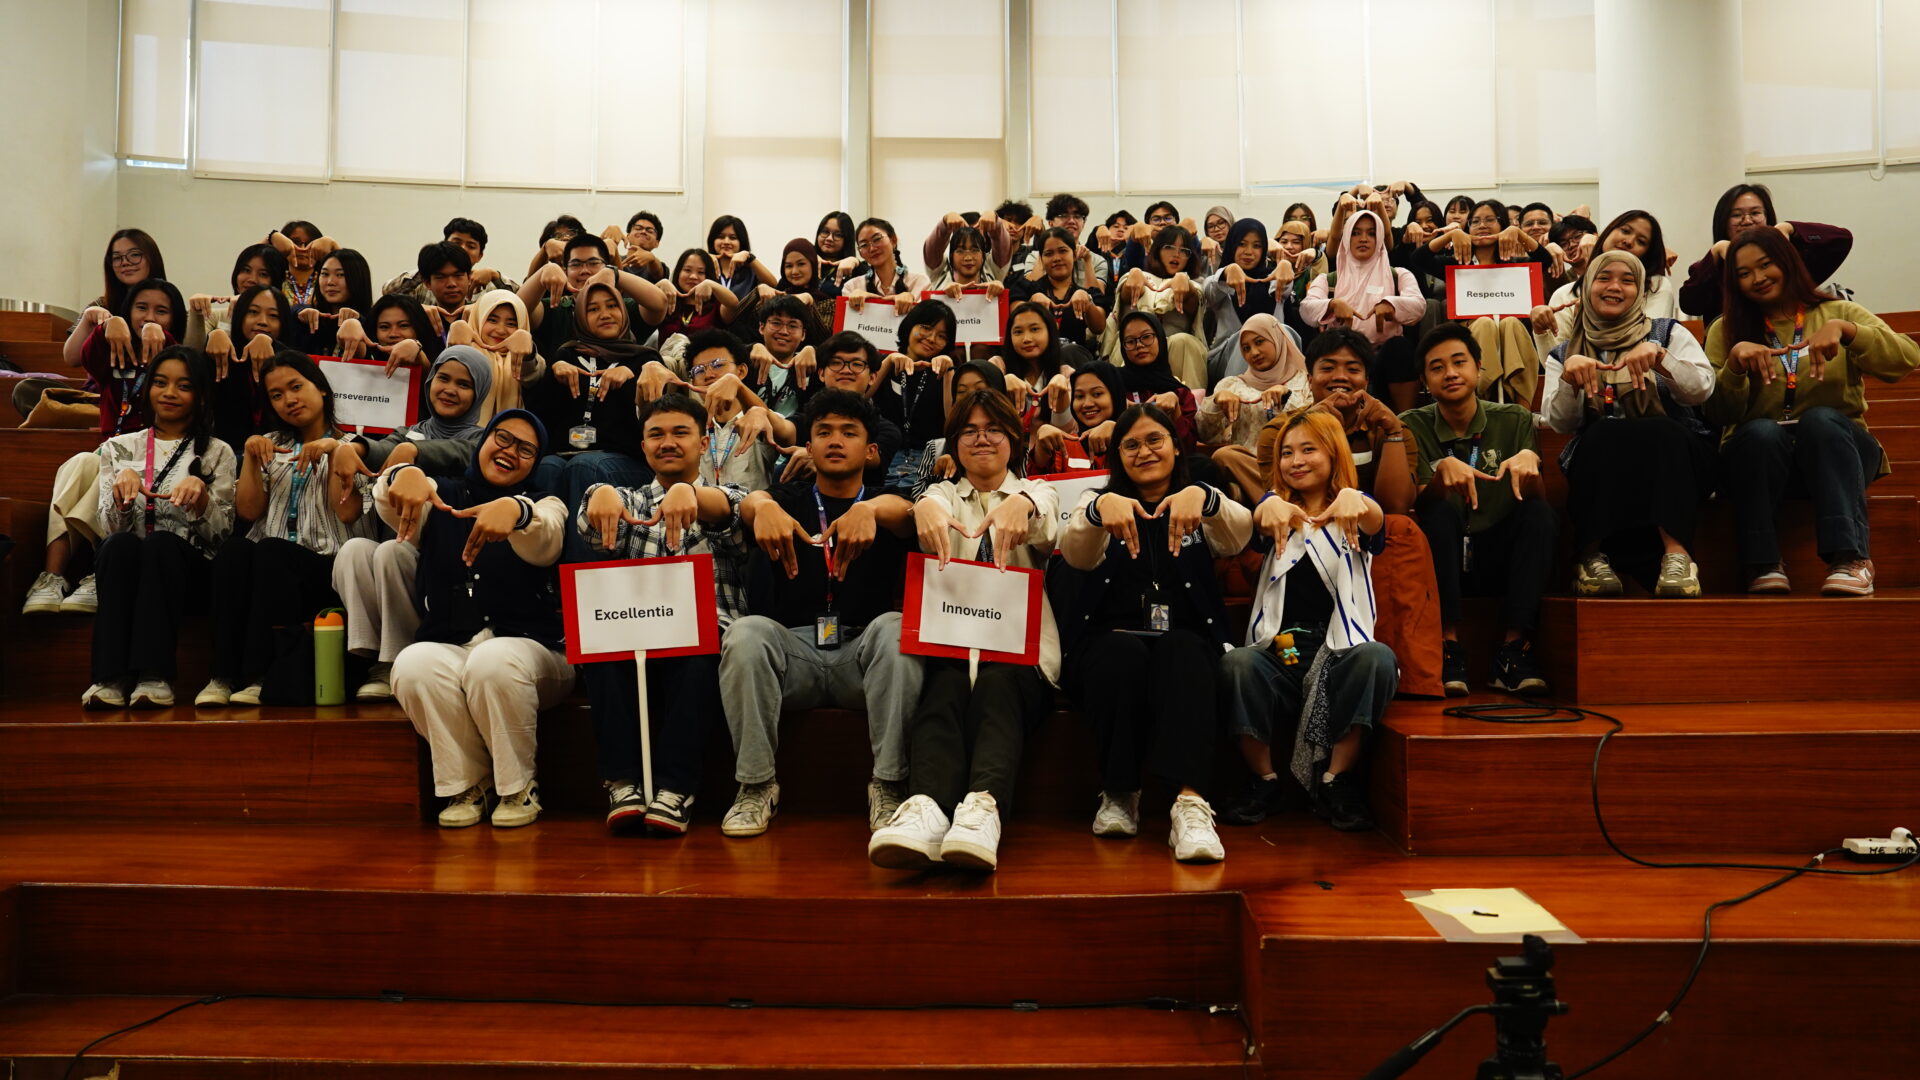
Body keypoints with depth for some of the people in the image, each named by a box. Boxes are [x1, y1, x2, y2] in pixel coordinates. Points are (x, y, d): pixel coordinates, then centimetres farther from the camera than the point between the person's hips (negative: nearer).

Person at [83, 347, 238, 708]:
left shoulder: (217, 453, 12)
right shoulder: (118, 448, 18)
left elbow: (221, 535, 4)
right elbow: (110, 529, 7)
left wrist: (200, 494, -15)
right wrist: (124, 493, -13)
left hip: (187, 567, -1)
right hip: (125, 566, 2)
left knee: (161, 542, -35)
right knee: (120, 545, -33)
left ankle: (155, 676, -42)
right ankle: (110, 678, -39)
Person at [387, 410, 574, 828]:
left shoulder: (545, 505, 11)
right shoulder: (440, 496, 17)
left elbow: (543, 543, -15)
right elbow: (390, 504, -6)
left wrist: (515, 511, -39)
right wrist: (404, 475, -31)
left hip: (526, 646, -2)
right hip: (445, 647, 2)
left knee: (494, 663, -35)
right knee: (413, 665, -31)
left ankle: (518, 787, -12)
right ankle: (467, 785, -9)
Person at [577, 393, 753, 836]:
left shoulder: (724, 499, 17)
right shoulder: (629, 502, 23)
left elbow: (730, 512, -10)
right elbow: (595, 528, -1)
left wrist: (688, 492, -33)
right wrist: (601, 494, -26)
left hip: (706, 651, -2)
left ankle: (676, 790, -33)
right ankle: (622, 782, -29)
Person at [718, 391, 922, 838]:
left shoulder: (883, 506, 13)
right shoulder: (789, 499, 15)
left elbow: (902, 510, -14)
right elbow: (750, 500, -10)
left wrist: (869, 509, -39)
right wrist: (763, 507, -36)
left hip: (862, 653, 0)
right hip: (793, 648, 1)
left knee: (895, 628, -30)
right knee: (746, 632, -28)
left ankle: (888, 785, -23)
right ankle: (756, 785, -18)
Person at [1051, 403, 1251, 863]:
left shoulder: (1200, 509, 16)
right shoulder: (1099, 501, 15)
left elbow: (1239, 532, -10)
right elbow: (1077, 553, -10)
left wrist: (1201, 496, -33)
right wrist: (1100, 508, -34)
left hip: (1186, 643, 0)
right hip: (1109, 643, 0)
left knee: (1181, 652, -33)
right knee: (1123, 653, -34)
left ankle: (1190, 803, -45)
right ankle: (1118, 793, -19)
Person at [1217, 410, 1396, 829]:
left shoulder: (1358, 510, 13)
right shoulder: (1277, 505, 15)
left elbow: (1375, 524, -13)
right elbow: (1259, 530, -10)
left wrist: (1354, 500, -39)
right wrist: (1269, 511, -37)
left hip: (1340, 653, 0)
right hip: (1277, 652, 0)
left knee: (1377, 657, -32)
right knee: (1235, 664, -31)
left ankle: (1335, 779, -15)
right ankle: (1265, 780, -10)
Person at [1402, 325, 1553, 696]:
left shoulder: (1514, 420, 4)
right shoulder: (1412, 427, 1)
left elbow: (1532, 500, -7)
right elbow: (1415, 505, -11)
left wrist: (1529, 458, -28)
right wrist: (1442, 470, -32)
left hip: (1498, 560, 2)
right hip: (1442, 563, -1)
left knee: (1539, 511, -25)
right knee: (1439, 510, -29)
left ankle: (1514, 649, -26)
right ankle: (1448, 646, -30)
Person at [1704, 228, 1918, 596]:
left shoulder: (1838, 312, 11)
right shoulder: (1726, 330, 11)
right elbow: (1719, 414, -1)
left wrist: (1843, 329, -21)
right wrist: (1736, 361, -18)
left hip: (1835, 449, 0)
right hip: (1758, 454, 0)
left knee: (1821, 419, -33)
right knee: (1762, 432, -33)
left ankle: (1851, 557, -38)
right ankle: (1764, 564, -32)